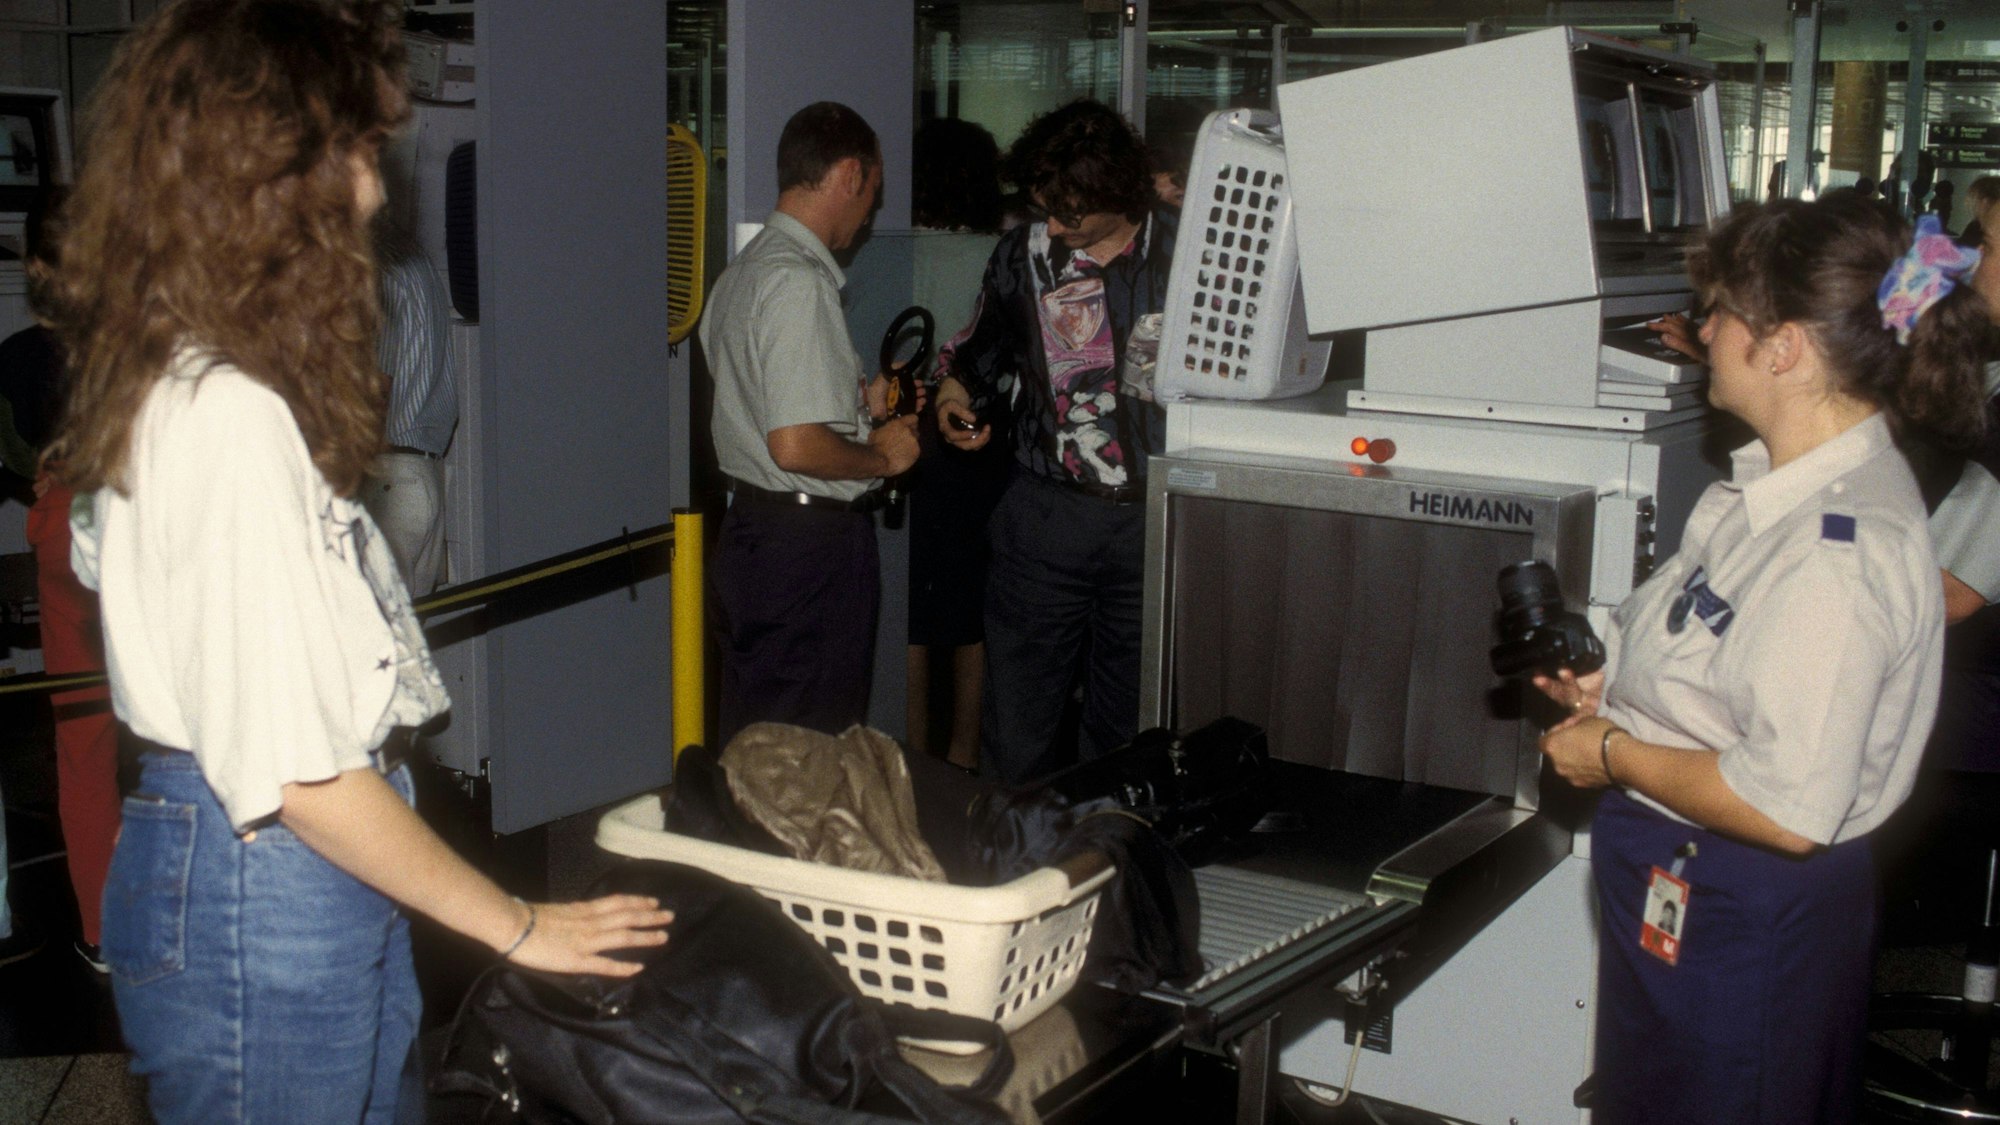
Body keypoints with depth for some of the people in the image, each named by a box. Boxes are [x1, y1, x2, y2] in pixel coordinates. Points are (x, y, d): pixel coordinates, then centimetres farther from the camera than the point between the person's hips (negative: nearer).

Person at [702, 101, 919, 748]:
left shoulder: (741, 272, 12)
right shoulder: (799, 283, -19)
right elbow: (796, 446, -26)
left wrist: (858, 402, 20)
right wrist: (882, 455, -10)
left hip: (750, 529, 10)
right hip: (812, 545, -10)